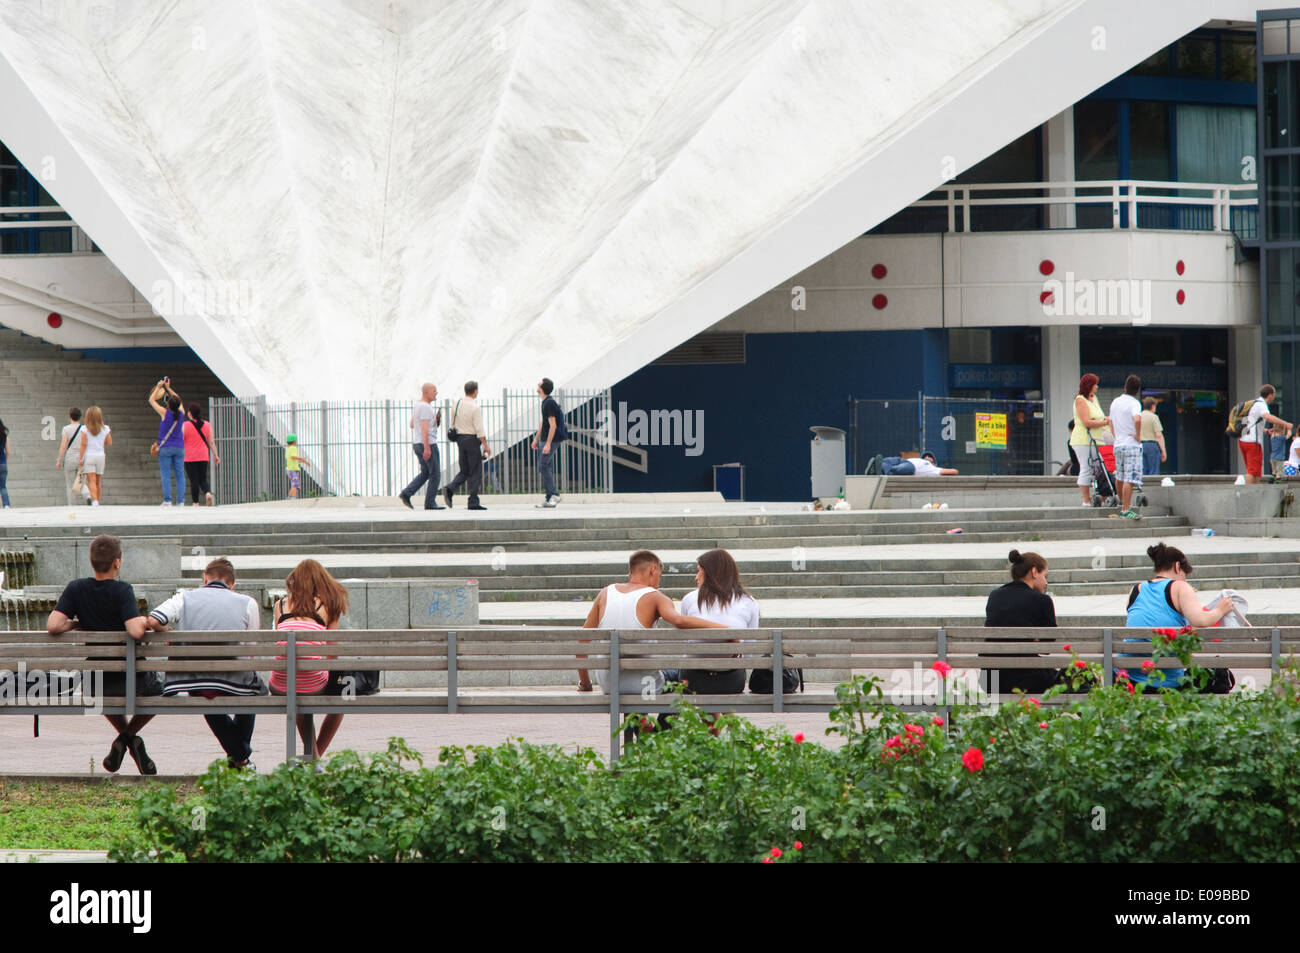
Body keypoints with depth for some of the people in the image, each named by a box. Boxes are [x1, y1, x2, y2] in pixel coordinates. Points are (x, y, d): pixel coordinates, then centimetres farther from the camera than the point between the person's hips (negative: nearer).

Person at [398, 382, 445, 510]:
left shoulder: (417, 405, 13)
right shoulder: (426, 407, -17)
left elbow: (412, 425, 21)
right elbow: (424, 428, -24)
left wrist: (433, 421, 16)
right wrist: (427, 448, -27)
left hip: (417, 443, 10)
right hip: (428, 443, -10)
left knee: (425, 473, 16)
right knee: (435, 474, 0)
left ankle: (406, 494, 5)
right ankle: (430, 503, 2)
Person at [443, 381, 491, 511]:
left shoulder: (457, 404, 7)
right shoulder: (475, 407, -14)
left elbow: (452, 424, 12)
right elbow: (479, 429, -17)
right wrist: (486, 445, -12)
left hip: (459, 438, 7)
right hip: (472, 439, -7)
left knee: (465, 471, 14)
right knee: (475, 472, 1)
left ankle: (450, 489, -10)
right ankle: (473, 502, 1)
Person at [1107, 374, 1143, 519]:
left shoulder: (1115, 402, 9)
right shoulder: (1134, 403, -14)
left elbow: (1111, 422, 22)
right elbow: (1137, 420, -32)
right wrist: (1137, 435, -17)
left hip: (1118, 445, 7)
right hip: (1132, 446, -7)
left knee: (1120, 476, 23)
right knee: (1130, 479, -10)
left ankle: (1122, 501, 43)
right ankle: (1126, 509, -16)